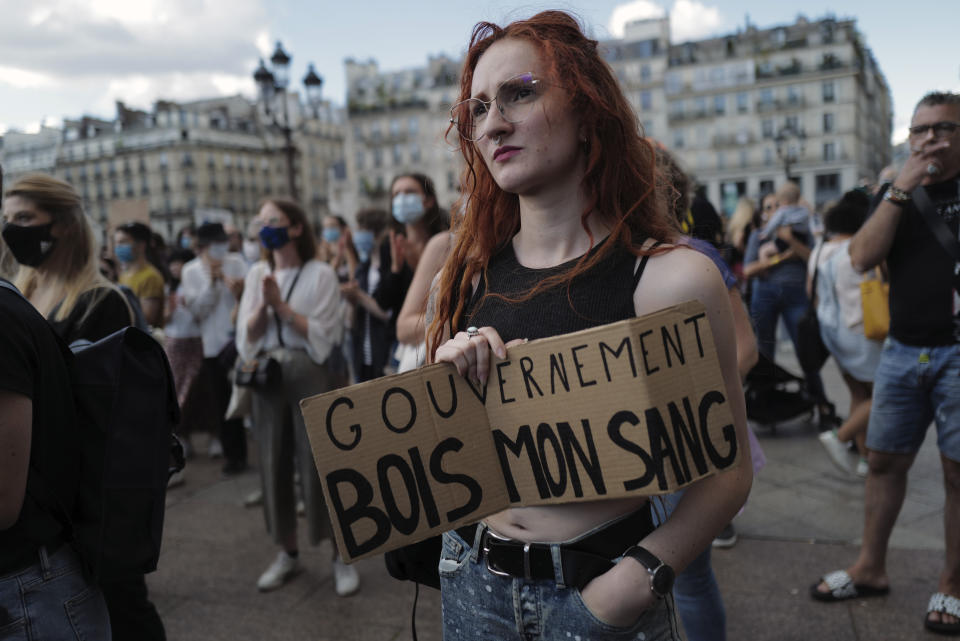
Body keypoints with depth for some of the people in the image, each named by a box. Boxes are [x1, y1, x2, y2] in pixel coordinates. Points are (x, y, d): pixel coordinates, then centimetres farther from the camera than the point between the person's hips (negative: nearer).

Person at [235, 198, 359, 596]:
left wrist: (281, 304, -13)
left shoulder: (320, 274, -4)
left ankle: (342, 557, 10)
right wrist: (263, 305, -13)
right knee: (274, 464, 8)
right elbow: (247, 335, 5)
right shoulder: (257, 274, 10)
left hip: (311, 375, -4)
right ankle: (287, 553, 23)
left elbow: (321, 335, -9)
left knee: (321, 464, -3)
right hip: (268, 377, 5)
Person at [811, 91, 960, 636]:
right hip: (903, 350, 3)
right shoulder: (897, 195, 11)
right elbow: (863, 258, -6)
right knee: (884, 462, 9)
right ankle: (870, 570, 22)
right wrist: (901, 189, -11)